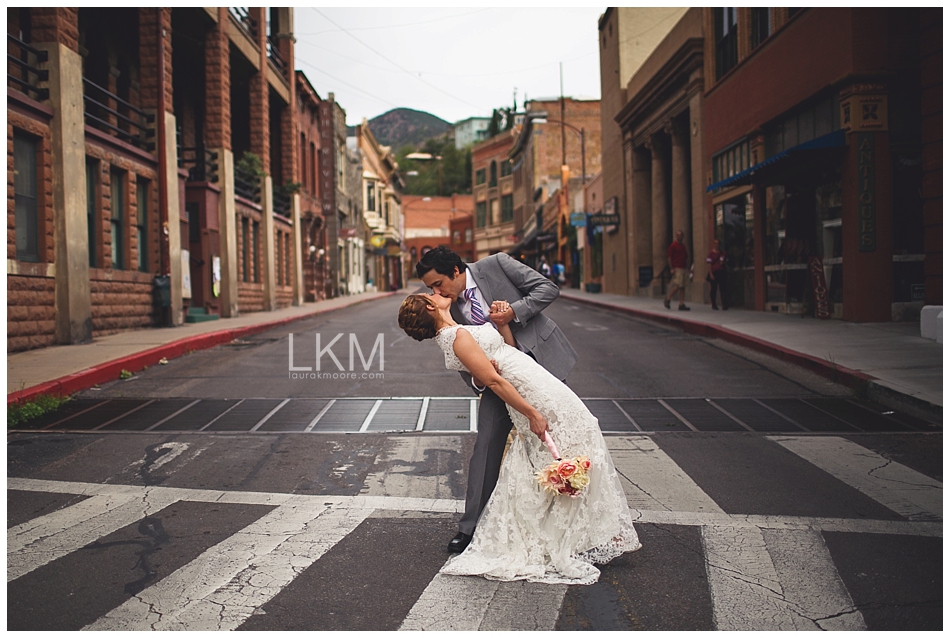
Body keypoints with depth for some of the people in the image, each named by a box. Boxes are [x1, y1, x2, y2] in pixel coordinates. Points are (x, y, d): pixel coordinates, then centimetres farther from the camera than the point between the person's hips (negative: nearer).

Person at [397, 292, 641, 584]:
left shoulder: (451, 336, 14)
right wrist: (532, 413, -20)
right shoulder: (459, 336, -16)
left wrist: (502, 322, 3)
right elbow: (494, 380, -20)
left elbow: (509, 349, 18)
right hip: (541, 398, -9)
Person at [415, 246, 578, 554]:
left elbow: (547, 288, -12)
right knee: (487, 443, -3)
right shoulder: (451, 309, -1)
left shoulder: (497, 265, -12)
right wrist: (477, 380, -20)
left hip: (541, 359, -3)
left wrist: (513, 311, -23)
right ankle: (472, 526, 8)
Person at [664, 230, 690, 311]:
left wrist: (687, 257, 5)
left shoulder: (683, 246, 18)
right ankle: (667, 299, 1)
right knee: (678, 285, -15)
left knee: (683, 287, 4)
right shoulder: (673, 245, -5)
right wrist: (671, 268, -16)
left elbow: (686, 257, 29)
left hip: (683, 268, 8)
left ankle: (682, 304, 5)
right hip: (677, 268, -8)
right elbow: (669, 257, -9)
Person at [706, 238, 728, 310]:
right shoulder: (710, 254, 1)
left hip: (721, 272, 3)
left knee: (723, 289, -6)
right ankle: (714, 305, 12)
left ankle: (724, 304, -11)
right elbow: (709, 264, -5)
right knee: (713, 289, 3)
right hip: (713, 273, -3)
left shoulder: (722, 253, 15)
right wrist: (711, 274, -13)